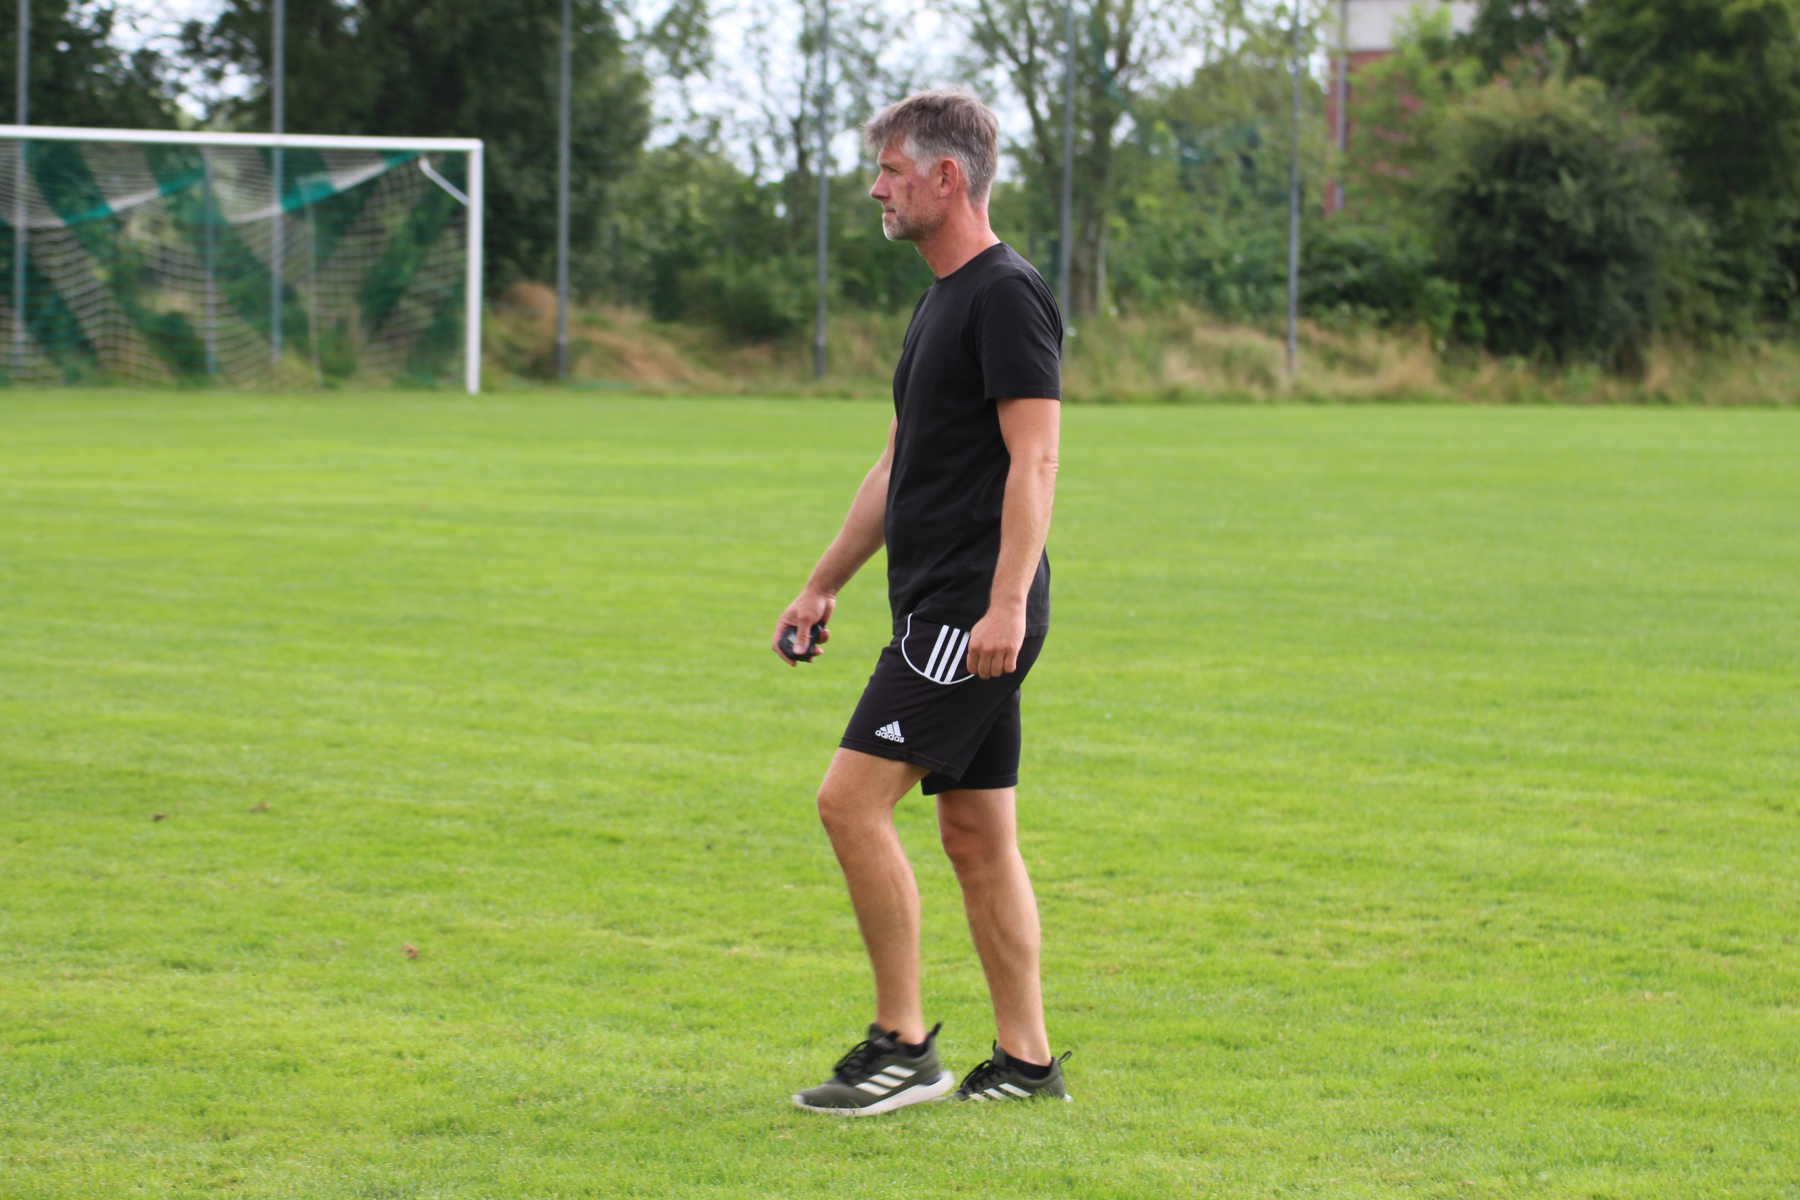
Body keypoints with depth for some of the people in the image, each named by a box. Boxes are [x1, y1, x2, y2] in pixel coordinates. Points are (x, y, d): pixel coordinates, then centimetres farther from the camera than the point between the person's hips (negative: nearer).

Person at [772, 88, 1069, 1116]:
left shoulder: (1006, 296, -12)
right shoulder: (945, 299, 19)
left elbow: (1034, 457, -20)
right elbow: (899, 464, 26)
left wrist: (1006, 602, -27)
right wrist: (824, 587, 27)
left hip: (972, 615, -10)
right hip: (942, 611, 10)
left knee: (853, 800, -12)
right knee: (978, 836, 10)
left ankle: (903, 1046, -7)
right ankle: (1025, 1059, 14)